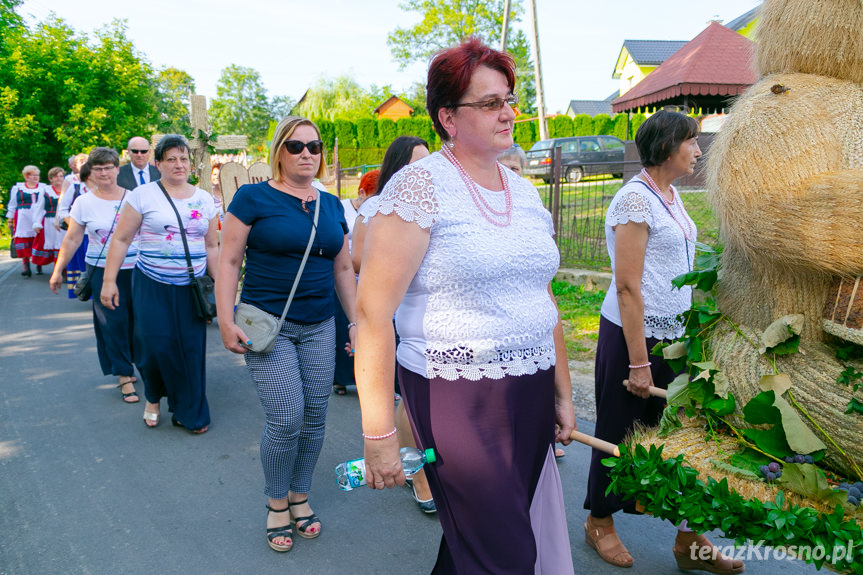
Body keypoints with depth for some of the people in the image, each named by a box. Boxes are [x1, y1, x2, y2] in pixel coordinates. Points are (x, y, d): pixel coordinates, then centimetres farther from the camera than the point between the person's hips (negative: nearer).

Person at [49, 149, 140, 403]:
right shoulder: (84, 202, 1)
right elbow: (72, 240, 6)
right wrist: (58, 271, 5)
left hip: (134, 269, 1)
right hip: (102, 272, -1)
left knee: (136, 320, 6)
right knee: (113, 323, -2)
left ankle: (129, 366, 27)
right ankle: (124, 376, 7)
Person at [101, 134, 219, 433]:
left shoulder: (204, 200, 9)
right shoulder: (143, 195, -1)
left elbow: (211, 247, 13)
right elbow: (121, 239, 0)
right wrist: (109, 281, -4)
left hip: (191, 288, 3)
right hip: (152, 286, -2)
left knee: (191, 349, 2)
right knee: (156, 344, -7)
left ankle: (189, 413, 20)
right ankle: (153, 397, 24)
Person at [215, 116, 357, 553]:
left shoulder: (331, 205, 10)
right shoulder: (254, 197, -4)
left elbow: (343, 269, 14)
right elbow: (228, 260, -5)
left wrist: (356, 321, 11)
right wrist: (226, 321, -12)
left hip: (319, 328, 5)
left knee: (314, 418, 7)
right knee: (286, 420, -7)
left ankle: (299, 496, 29)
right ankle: (276, 503, 19)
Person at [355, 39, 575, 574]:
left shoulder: (525, 191, 11)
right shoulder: (421, 185, -12)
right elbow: (373, 312, -16)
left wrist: (563, 394, 17)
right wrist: (379, 434, -18)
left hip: (530, 392, 7)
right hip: (456, 399, -6)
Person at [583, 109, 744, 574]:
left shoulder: (671, 196, 11)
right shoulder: (635, 199, -16)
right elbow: (627, 286, -20)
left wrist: (689, 337, 18)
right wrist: (638, 362, -20)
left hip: (673, 334, 8)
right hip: (634, 334, -8)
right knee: (619, 433, 7)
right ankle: (599, 523, 28)